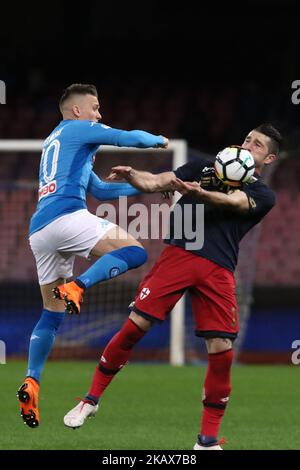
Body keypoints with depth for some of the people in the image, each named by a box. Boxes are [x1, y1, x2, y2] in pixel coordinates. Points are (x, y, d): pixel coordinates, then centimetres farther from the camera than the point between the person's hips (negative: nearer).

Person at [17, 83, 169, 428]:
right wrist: (159, 140, 27)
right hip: (67, 216, -8)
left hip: (39, 231, 8)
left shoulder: (53, 142, 35)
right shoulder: (79, 129, 10)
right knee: (134, 252, -8)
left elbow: (100, 190, 39)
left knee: (52, 313, 12)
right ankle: (76, 287, -28)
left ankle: (31, 383, -2)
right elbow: (131, 139, 6)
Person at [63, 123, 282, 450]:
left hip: (218, 271, 0)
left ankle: (208, 441, 5)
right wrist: (131, 175, -13)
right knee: (135, 326, -8)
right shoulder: (205, 168, 18)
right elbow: (155, 182, 11)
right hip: (178, 254, 1)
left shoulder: (263, 195, 10)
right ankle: (91, 400, 9)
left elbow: (231, 201, -12)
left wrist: (197, 192, -33)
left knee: (222, 351, -8)